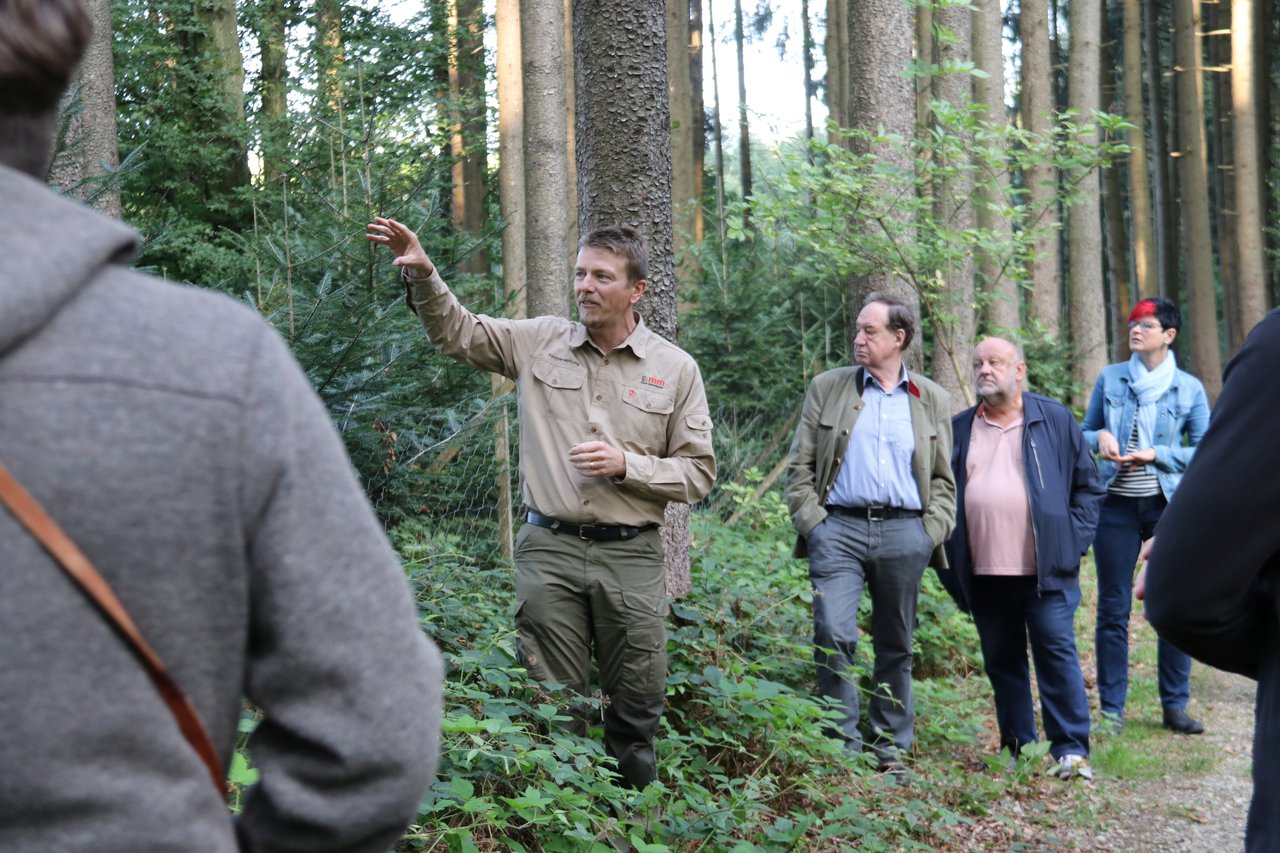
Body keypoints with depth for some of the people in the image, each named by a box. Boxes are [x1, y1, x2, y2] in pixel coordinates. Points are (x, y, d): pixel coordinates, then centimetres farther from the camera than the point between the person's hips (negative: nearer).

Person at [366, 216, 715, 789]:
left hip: (629, 555, 0)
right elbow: (454, 331, 8)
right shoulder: (540, 343, 6)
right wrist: (421, 272, -10)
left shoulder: (676, 369, 3)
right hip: (549, 549, 0)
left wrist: (627, 465, -12)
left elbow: (698, 474, 3)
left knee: (636, 710, 6)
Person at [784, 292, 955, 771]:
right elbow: (800, 465, 8)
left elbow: (943, 480, 14)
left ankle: (891, 748, 17)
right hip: (839, 527, -1)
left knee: (896, 647, 7)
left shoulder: (932, 401, 13)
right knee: (833, 635, -14)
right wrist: (811, 522, -3)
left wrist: (932, 533, 1)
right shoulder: (827, 389, 10)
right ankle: (843, 744, -5)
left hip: (904, 533, 1)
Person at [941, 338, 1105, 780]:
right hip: (985, 574, 3)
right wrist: (951, 560, 5)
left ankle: (1071, 750, -1)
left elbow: (1087, 486, 8)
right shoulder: (959, 429, 12)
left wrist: (1073, 541, -2)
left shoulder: (1055, 420, 5)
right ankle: (1018, 750, 17)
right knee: (1002, 663, 9)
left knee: (1057, 655, -5)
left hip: (1046, 571, -3)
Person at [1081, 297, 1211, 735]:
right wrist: (1101, 437, -8)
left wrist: (1155, 455, -10)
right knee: (1113, 609, 1)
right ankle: (1111, 709, 8)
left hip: (1169, 504, -1)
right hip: (1116, 504, 1)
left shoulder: (1189, 388, 4)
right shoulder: (1110, 379, 8)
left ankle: (1175, 706, 12)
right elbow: (1084, 433, 15)